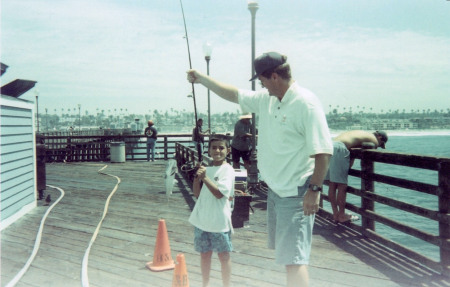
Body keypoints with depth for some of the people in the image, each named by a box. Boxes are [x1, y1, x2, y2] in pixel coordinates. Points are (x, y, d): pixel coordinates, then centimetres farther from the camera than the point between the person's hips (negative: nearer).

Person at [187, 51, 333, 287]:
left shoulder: (306, 103, -17)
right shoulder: (266, 99, 8)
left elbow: (323, 150, -20)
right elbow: (234, 94, 21)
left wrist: (315, 189, -23)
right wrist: (202, 78, 25)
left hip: (296, 194, -9)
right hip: (275, 190, 9)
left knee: (293, 258, -9)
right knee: (285, 252, 21)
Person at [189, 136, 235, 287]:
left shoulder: (227, 170, -8)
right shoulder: (206, 169, 9)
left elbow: (219, 193, -20)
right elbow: (197, 194, 7)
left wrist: (205, 177, -23)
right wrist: (197, 178, -8)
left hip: (219, 221, -5)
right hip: (202, 219, 6)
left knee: (223, 254, 6)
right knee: (204, 253, 15)